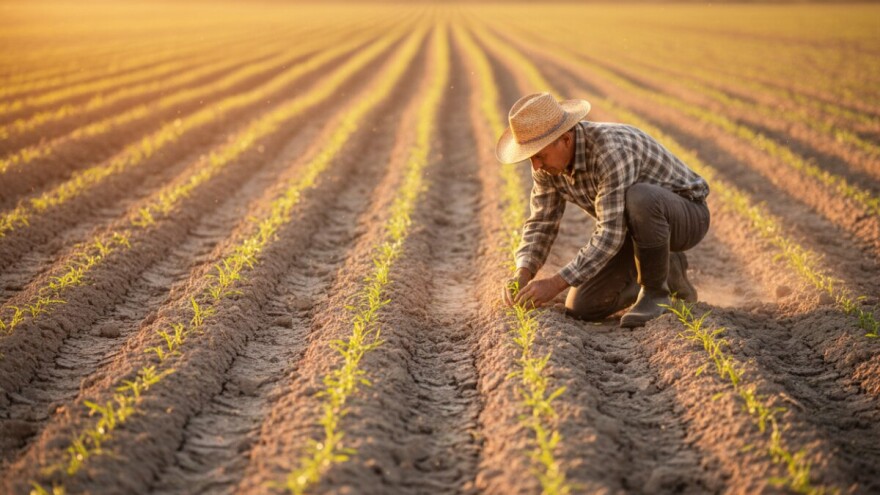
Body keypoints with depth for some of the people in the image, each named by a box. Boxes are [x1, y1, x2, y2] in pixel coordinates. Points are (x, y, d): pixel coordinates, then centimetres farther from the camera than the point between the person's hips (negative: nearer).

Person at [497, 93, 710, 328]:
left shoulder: (612, 149, -37)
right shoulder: (549, 159, -12)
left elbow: (610, 235, -38)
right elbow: (542, 224, -7)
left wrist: (556, 283, -40)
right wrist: (522, 275, -25)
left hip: (684, 217, -7)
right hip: (642, 227, 7)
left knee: (639, 198, -42)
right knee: (582, 308, -6)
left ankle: (656, 291, -17)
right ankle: (665, 271, 14)